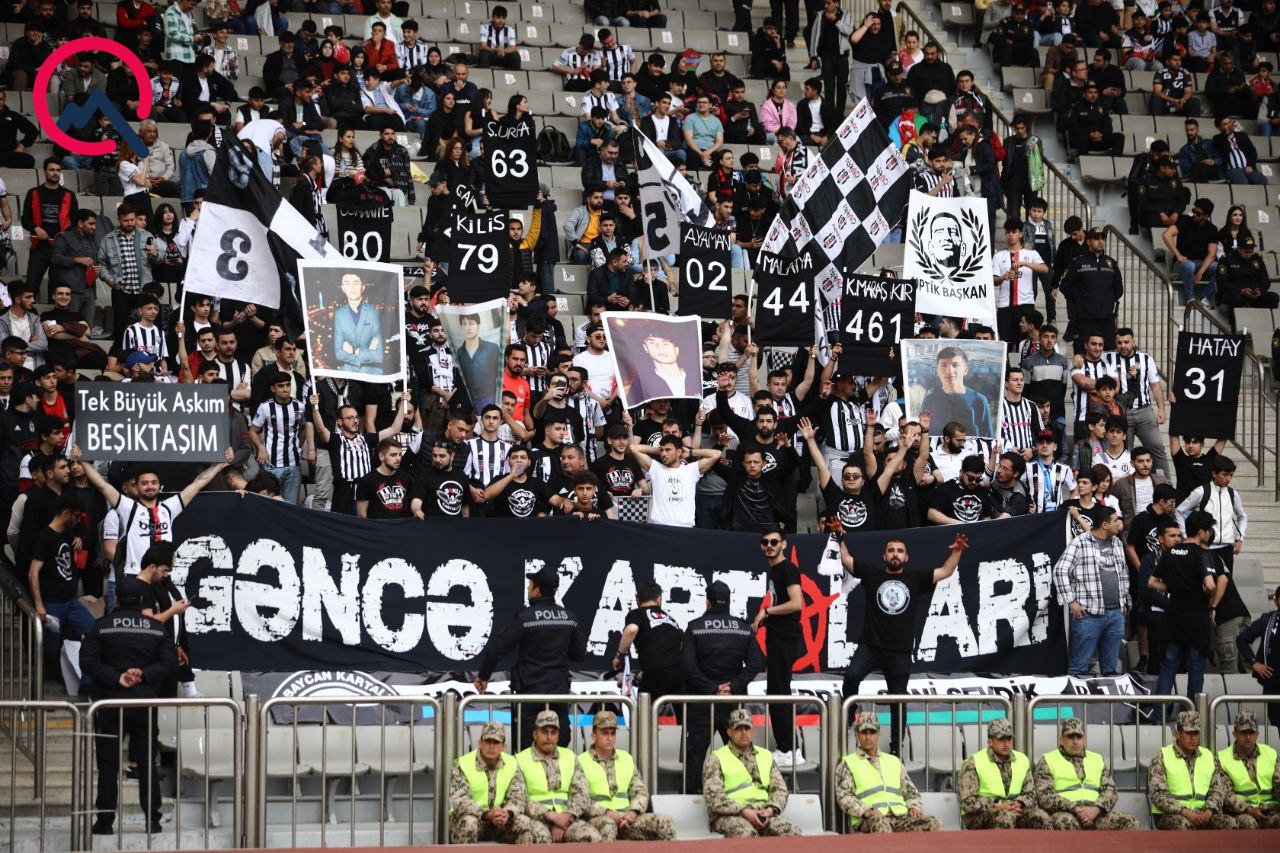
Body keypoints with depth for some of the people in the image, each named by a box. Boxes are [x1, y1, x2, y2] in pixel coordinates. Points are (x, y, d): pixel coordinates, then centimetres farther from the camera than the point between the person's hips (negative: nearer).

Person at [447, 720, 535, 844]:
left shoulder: (512, 764, 0)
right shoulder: (461, 764, -13)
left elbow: (518, 797, -5)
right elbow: (459, 801, -22)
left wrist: (508, 813, -31)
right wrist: (487, 814, -39)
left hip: (500, 821, 4)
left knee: (524, 822, -22)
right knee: (469, 823, -36)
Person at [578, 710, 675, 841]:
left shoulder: (626, 759, 20)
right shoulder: (582, 762, 4)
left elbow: (641, 791, 15)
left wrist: (633, 812, -7)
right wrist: (608, 813, -20)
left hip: (627, 818, 5)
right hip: (598, 819, -5)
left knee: (664, 822, -18)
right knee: (608, 826, -40)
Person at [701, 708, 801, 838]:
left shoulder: (766, 756, 23)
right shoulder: (716, 759, 8)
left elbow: (780, 789, 19)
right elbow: (713, 797, -4)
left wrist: (771, 809, -4)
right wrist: (744, 811, -17)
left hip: (763, 813, 4)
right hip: (729, 815, -4)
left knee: (792, 831, -25)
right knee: (747, 833, -40)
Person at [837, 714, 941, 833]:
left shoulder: (894, 761, 28)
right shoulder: (847, 764, 14)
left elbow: (911, 791, 30)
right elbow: (844, 796, 2)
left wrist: (913, 807, 6)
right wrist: (866, 811, -16)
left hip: (900, 816, 5)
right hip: (867, 821, -5)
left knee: (934, 824, -23)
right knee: (880, 824, -43)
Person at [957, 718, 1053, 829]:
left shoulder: (1022, 760, 12)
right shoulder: (974, 763, -4)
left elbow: (1030, 794, 14)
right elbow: (966, 802, -10)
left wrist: (1019, 804, -10)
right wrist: (996, 806, -21)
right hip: (978, 816, -5)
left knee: (1041, 816, -23)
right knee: (1006, 816, -36)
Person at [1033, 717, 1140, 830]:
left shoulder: (1097, 760, 22)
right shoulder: (1047, 761, 9)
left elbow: (1110, 791, 12)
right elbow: (1044, 796, -3)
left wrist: (1096, 809, -11)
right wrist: (1075, 809, -16)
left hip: (1095, 815, 4)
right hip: (1065, 814, -4)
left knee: (1129, 822, -19)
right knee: (1065, 822, -39)